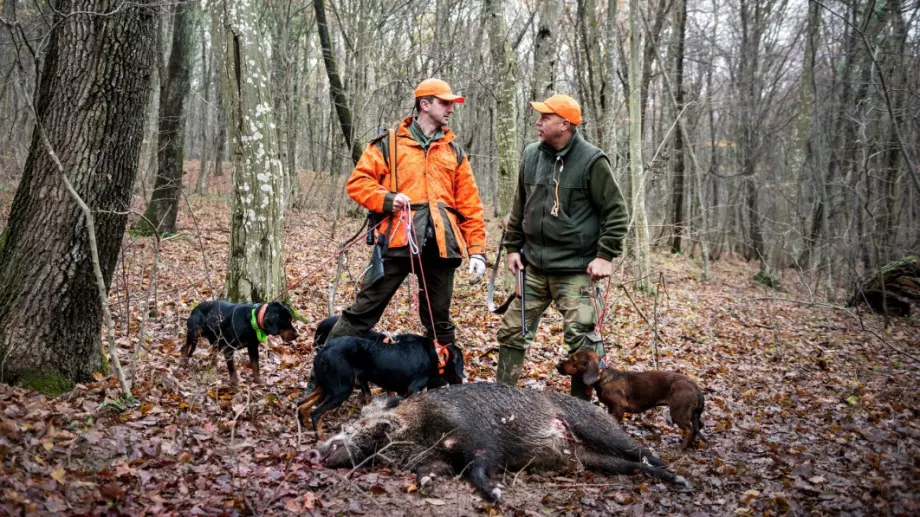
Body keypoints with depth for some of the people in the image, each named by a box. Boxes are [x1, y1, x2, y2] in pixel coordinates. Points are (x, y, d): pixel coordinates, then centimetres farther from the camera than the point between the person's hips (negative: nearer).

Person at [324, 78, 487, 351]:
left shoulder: (454, 151, 15)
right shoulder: (389, 143, 6)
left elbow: (469, 204, 13)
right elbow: (358, 181, 2)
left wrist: (477, 251, 6)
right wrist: (386, 199, -15)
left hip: (440, 245, 3)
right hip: (398, 241, -3)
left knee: (438, 319, 13)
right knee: (364, 310, -1)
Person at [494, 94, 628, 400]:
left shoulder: (592, 161, -10)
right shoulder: (531, 155, 7)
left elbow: (616, 212, -7)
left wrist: (605, 255, -13)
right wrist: (513, 247, 13)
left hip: (576, 270, -6)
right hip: (534, 268, 6)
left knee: (582, 339, -4)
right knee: (512, 331, 10)